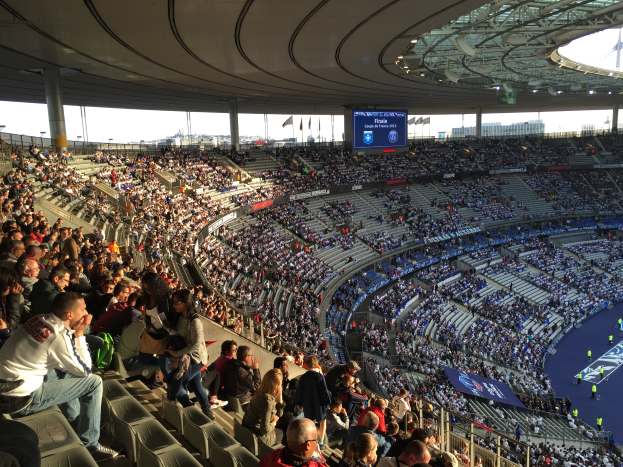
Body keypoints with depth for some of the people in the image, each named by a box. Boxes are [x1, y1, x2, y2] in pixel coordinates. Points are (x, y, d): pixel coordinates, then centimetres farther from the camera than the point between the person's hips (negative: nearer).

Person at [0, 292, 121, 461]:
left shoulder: (40, 319, 3)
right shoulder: (59, 336, -22)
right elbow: (85, 371, -8)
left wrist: (74, 332, 3)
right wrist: (79, 333, -8)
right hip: (20, 397, -9)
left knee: (69, 371, 23)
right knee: (94, 382, -5)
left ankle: (74, 423, 32)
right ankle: (90, 446, 5)